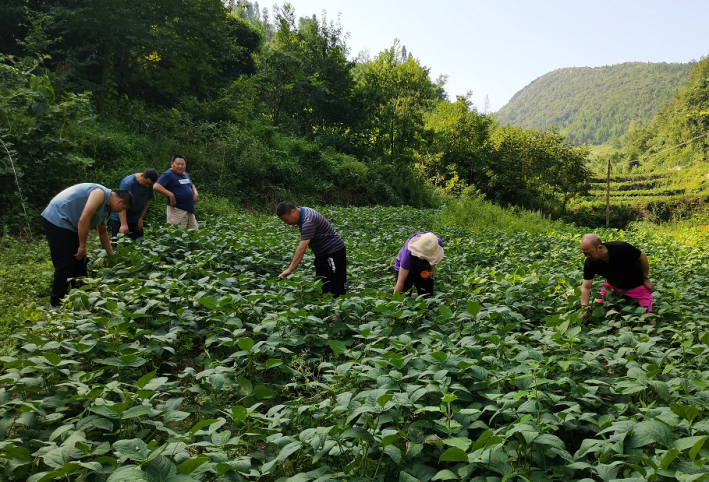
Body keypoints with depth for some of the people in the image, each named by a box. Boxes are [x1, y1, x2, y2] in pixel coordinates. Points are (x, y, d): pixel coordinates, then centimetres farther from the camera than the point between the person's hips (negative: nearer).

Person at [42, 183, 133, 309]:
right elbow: (83, 220, -26)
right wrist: (82, 247, -17)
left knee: (80, 261, 13)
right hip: (57, 220, -10)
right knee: (65, 263, -10)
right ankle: (56, 303, -1)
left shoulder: (105, 206, 12)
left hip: (68, 224, 10)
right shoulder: (101, 194, -19)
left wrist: (111, 255, 28)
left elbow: (102, 232, 25)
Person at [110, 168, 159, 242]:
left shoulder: (149, 184, -2)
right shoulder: (128, 183, -22)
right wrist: (124, 224, -36)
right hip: (120, 220, -6)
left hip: (136, 221, 6)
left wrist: (141, 218, 1)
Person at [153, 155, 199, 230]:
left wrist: (195, 193, 14)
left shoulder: (186, 175, 18)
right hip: (177, 210, -8)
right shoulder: (168, 175, -7)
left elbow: (192, 185, 36)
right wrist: (171, 195, -22)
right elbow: (156, 186, -18)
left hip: (190, 209, 8)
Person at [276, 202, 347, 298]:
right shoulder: (303, 211, 3)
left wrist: (290, 270, -32)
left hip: (334, 252, -10)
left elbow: (301, 249, -32)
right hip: (322, 254, 10)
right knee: (321, 287, 10)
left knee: (337, 289, -7)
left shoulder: (308, 221, -27)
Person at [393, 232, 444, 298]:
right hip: (405, 270, -3)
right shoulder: (409, 251, -39)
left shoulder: (438, 242, -27)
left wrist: (431, 271, -13)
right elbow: (401, 281, -36)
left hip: (423, 271, 4)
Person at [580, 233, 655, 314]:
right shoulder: (590, 263, -24)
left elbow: (643, 257, -14)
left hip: (637, 285, -2)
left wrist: (646, 279, -7)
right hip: (613, 286, 3)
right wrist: (584, 307, -31)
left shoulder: (621, 248, -33)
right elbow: (586, 287, -19)